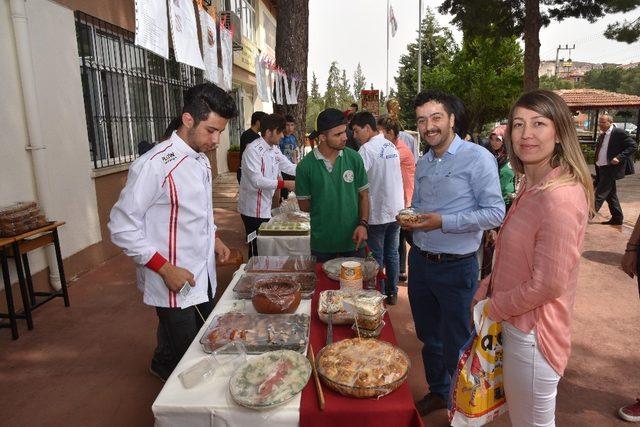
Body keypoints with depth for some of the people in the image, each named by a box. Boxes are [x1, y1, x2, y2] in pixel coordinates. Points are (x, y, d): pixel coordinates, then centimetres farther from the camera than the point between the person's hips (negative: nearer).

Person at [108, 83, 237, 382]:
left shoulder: (201, 160, 6)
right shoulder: (154, 165, -22)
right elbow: (122, 228, -19)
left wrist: (214, 238, 8)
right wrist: (166, 269, -20)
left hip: (204, 277, 8)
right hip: (174, 283, -8)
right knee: (183, 356, 10)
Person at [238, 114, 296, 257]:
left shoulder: (274, 148, 8)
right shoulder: (253, 150, -20)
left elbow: (288, 166, 9)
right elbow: (257, 181, -27)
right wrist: (284, 184, -32)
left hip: (266, 206, 9)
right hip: (253, 209, -9)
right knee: (257, 250, 1)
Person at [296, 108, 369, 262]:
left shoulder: (354, 158, -5)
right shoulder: (306, 166, -10)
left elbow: (364, 195, 0)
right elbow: (304, 205, -2)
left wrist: (363, 224, -11)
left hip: (353, 240, 2)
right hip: (322, 243, -1)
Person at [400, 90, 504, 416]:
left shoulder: (477, 158, -13)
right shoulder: (423, 163, 9)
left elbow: (495, 213, -17)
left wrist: (442, 222, -23)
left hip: (455, 267, -6)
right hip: (420, 261, 7)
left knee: (455, 345, 10)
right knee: (428, 336, 21)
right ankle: (437, 392, 44)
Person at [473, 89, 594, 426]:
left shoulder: (560, 196, -25)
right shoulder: (532, 187, 6)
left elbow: (549, 284, -24)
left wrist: (493, 307, -11)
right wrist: (484, 293, 4)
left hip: (532, 332, -9)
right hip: (514, 323, 9)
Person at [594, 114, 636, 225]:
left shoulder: (619, 133, -11)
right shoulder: (602, 135, 12)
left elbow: (633, 146, -13)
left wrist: (619, 158, -23)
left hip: (610, 169, -9)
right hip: (601, 169, 9)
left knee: (599, 195, -8)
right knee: (610, 194, 15)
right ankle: (617, 218, 25)